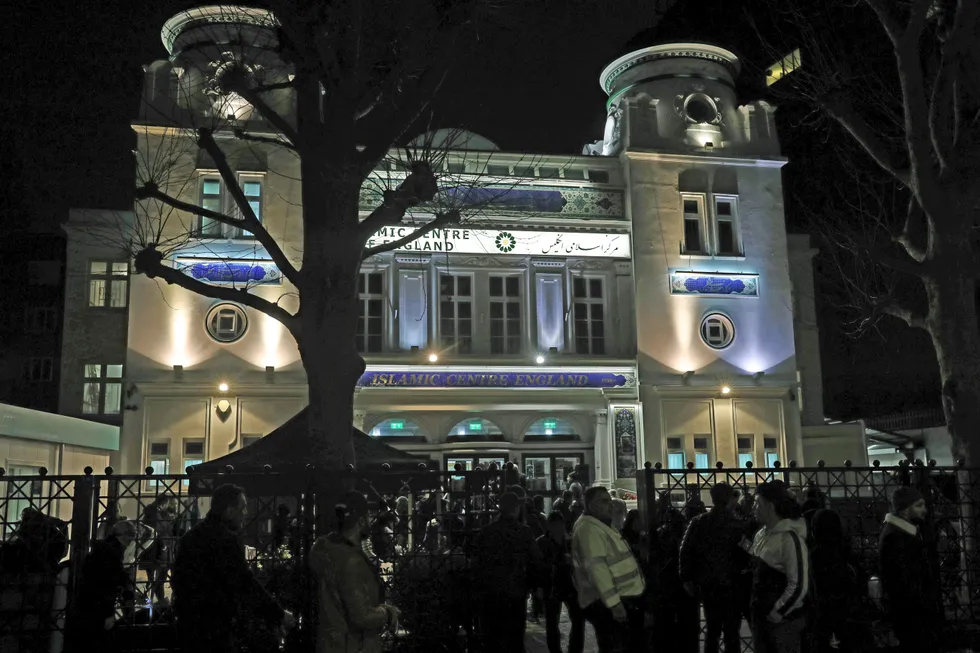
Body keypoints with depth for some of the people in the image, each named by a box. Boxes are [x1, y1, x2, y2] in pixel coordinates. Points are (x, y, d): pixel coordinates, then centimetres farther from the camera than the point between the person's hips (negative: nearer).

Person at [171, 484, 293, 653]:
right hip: (213, 625, -9)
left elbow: (178, 577, 21)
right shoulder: (227, 539, -17)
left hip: (187, 620, 9)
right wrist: (279, 614, -14)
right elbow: (245, 584, -21)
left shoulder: (191, 536, 12)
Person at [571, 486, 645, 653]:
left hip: (623, 599, 11)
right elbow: (596, 568, -27)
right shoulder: (589, 529, -17)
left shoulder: (601, 527, 18)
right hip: (608, 604, -11)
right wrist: (614, 603, -30)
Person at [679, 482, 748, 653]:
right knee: (731, 632, 5)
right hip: (730, 584, -5)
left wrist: (687, 579, 7)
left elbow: (686, 551, 0)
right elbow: (745, 556, -13)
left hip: (707, 584, 5)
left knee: (712, 629, 18)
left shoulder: (698, 522, 0)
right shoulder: (737, 525, -14)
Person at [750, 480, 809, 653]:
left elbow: (799, 586, -19)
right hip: (760, 616, 8)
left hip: (784, 620, -8)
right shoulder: (761, 534, 7)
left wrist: (776, 614, -16)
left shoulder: (790, 538, -18)